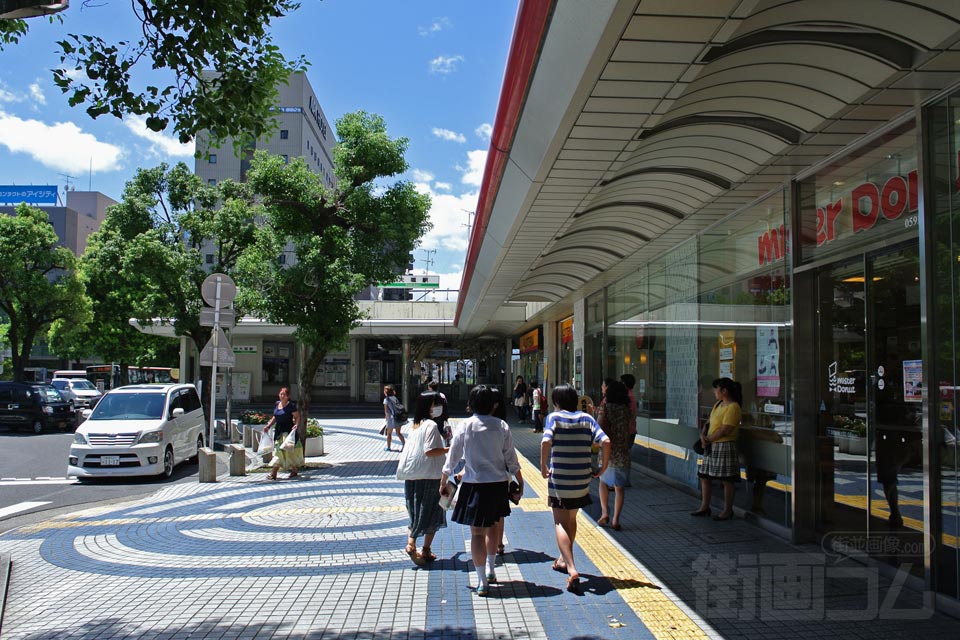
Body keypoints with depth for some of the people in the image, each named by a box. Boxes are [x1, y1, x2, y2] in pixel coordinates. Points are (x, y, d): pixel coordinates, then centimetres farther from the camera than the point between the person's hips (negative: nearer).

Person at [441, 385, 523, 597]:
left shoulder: (465, 426, -7)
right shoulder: (501, 426, -3)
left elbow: (453, 456, -1)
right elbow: (511, 458, 1)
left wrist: (443, 482, 10)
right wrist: (519, 481, 15)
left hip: (474, 484, -2)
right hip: (498, 483, 3)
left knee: (477, 532, 2)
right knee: (492, 525, 22)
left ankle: (482, 582, 0)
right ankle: (490, 570, 34)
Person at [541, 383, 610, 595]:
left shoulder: (554, 417, -4)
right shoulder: (586, 418, 5)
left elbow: (546, 441, -21)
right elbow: (605, 441, -7)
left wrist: (543, 467, -10)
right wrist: (603, 467, 2)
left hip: (559, 479, -4)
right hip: (582, 480, 4)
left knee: (560, 523, -2)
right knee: (571, 519, 23)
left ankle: (572, 570, -18)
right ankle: (563, 560, 40)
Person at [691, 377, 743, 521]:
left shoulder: (733, 407, -15)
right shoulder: (718, 404, 14)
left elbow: (724, 430, -21)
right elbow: (710, 423, 17)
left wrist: (708, 439, -12)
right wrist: (703, 435, -2)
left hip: (724, 446, -9)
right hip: (711, 447, 9)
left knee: (726, 480, 0)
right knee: (704, 477, 12)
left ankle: (727, 511, 11)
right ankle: (704, 507, 22)